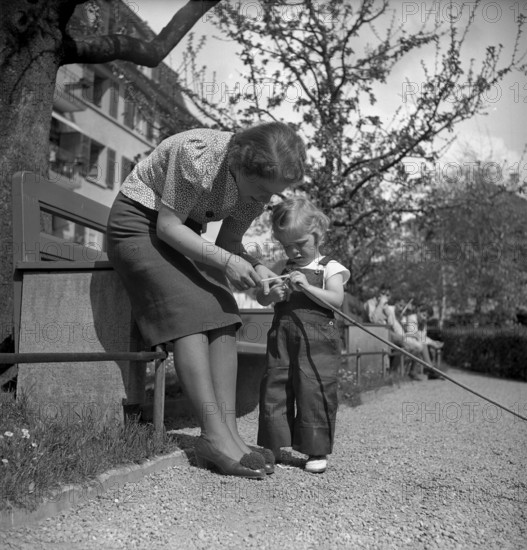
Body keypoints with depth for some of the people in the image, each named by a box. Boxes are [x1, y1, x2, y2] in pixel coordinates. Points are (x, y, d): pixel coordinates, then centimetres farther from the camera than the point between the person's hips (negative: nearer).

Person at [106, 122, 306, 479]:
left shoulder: (259, 185, -9)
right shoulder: (197, 154, -30)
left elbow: (229, 242, -1)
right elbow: (168, 226, -25)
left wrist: (256, 268, -21)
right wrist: (226, 261, -32)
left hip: (184, 233, 7)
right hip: (140, 223, -6)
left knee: (224, 317, -12)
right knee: (190, 315, -23)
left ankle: (229, 430, -15)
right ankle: (214, 437, -25)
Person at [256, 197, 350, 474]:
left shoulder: (329, 268, 4)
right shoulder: (283, 269, 17)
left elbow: (337, 299, -10)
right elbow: (260, 298, 14)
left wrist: (306, 287, -20)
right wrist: (272, 294, -9)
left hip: (316, 339, -5)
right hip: (281, 337, 5)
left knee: (314, 391, -5)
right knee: (273, 389, 5)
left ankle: (317, 451, 8)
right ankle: (272, 446, 17)